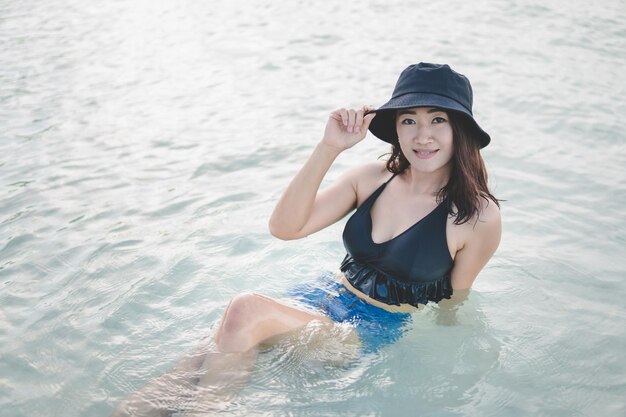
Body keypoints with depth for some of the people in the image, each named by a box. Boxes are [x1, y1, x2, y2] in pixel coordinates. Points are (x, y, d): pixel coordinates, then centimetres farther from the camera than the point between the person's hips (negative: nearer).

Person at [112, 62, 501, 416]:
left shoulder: (479, 216, -12)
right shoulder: (374, 177, -1)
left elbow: (455, 304, 3)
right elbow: (284, 227, -10)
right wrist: (329, 148, -17)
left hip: (378, 332, -4)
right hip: (325, 298, 4)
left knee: (246, 311, -29)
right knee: (211, 359, -22)